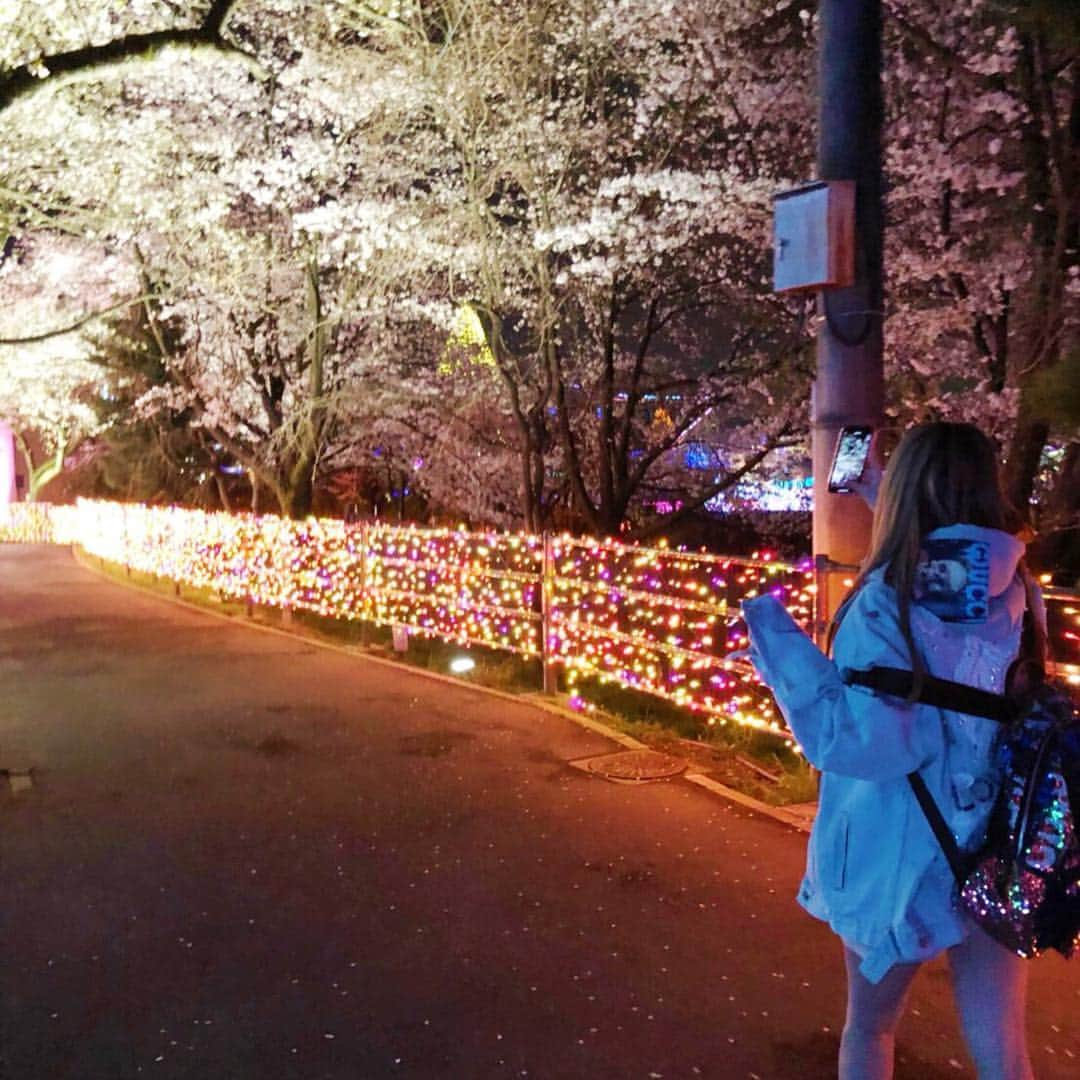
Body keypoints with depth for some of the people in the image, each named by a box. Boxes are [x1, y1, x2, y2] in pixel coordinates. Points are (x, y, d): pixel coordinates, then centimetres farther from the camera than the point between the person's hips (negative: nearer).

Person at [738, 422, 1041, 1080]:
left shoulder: (886, 603, -20)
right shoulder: (1016, 593, -2)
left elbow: (863, 743, -27)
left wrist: (778, 641, -20)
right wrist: (893, 508, 26)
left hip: (901, 864, -4)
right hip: (999, 862, 4)